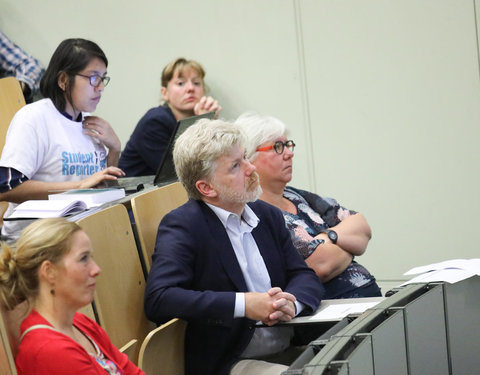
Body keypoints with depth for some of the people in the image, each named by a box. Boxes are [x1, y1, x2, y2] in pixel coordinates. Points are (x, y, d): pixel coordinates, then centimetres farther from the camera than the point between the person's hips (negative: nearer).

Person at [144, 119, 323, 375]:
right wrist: (244, 305, -22)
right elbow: (158, 299, -20)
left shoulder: (268, 215, 14)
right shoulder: (182, 225, -7)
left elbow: (306, 277, 13)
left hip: (289, 351, 7)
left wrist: (291, 303, -12)